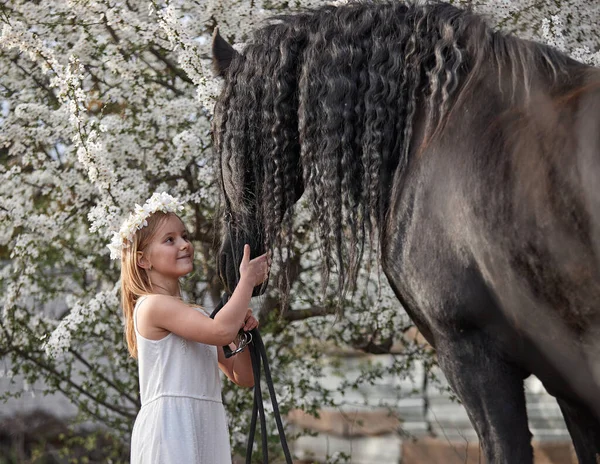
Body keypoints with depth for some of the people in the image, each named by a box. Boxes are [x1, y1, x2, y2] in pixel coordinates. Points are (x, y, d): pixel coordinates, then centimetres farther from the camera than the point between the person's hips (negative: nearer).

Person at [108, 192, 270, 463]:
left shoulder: (195, 316, 20)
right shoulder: (154, 305, -7)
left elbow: (242, 377, 20)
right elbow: (221, 331, -21)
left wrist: (245, 330, 2)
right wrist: (248, 279, -7)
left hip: (205, 431, 9)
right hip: (170, 429, -9)